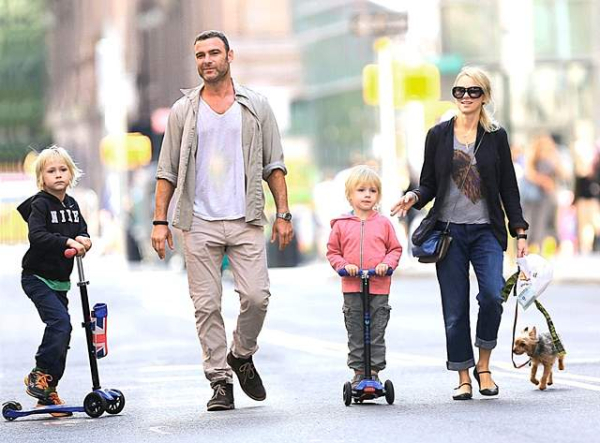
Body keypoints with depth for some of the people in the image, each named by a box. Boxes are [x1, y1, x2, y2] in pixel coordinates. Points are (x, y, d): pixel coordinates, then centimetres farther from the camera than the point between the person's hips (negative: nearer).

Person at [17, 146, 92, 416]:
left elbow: (83, 231, 11)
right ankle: (38, 375, -12)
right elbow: (37, 236, -26)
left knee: (62, 336, 7)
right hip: (37, 278, -7)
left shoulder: (72, 205, 10)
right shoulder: (40, 205, -12)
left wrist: (84, 240, -13)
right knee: (60, 322, -24)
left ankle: (47, 394, 14)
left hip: (59, 280, 7)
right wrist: (67, 242, -35)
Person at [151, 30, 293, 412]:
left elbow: (274, 165, 10)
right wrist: (160, 221, 1)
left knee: (256, 296, -10)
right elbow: (168, 171, 9)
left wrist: (283, 213, 1)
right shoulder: (183, 111, 8)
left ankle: (242, 356, 16)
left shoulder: (256, 106, 9)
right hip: (200, 222, 0)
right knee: (207, 305, -2)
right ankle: (220, 381, 5)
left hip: (246, 221, 0)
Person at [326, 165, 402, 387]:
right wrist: (344, 265, -7)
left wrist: (387, 263, -8)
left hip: (379, 287, 0)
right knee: (355, 334, 4)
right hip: (352, 288, 0)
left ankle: (374, 371, 8)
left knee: (377, 333, 2)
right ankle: (358, 372, 11)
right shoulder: (341, 225, 4)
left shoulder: (383, 223, 5)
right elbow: (332, 251, 10)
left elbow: (395, 249, 11)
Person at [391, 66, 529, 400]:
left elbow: (509, 188, 8)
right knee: (455, 308, 0)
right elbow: (429, 184, 10)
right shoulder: (439, 135, 6)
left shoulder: (496, 136, 6)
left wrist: (520, 232, 3)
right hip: (449, 230, 1)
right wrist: (414, 197, -12)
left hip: (486, 231, -1)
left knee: (493, 295, -19)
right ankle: (463, 378, 10)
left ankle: (484, 366, 0)